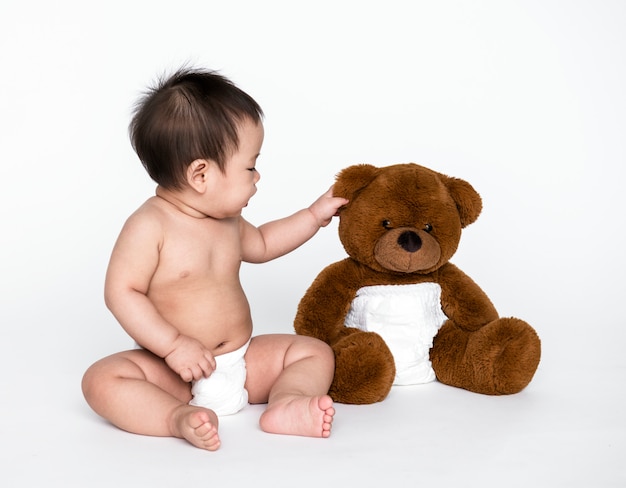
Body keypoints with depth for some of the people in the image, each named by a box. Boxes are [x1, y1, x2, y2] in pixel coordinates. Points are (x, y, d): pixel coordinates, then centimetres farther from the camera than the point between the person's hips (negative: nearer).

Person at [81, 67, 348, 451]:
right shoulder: (150, 226, -18)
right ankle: (180, 417, -46)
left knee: (316, 352, -5)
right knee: (102, 379, -29)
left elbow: (260, 245, 27)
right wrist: (173, 345, -26)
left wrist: (314, 216, 25)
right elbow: (121, 293, -20)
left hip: (242, 361, 6)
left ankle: (285, 405, -31)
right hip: (175, 372, -6)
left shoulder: (227, 219, 6)